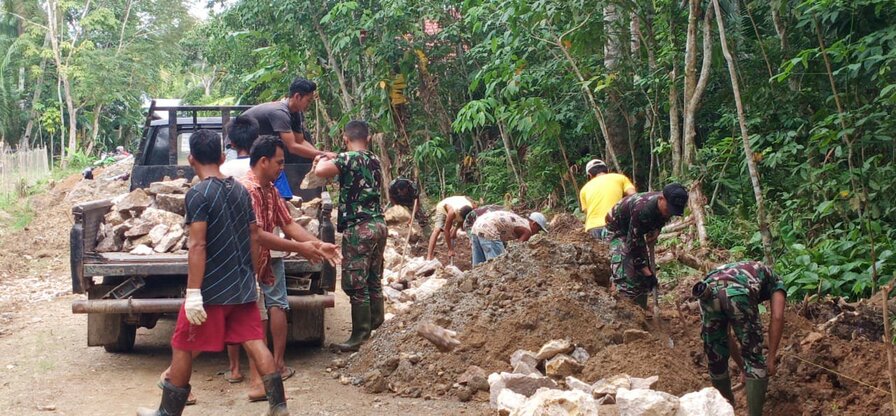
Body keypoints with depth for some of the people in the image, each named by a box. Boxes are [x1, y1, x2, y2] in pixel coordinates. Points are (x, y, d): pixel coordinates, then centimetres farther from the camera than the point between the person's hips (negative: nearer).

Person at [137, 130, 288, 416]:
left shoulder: (198, 194, -13)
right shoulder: (240, 190, 7)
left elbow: (198, 245, -19)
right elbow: (254, 237, 12)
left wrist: (193, 292, -20)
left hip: (211, 289, -6)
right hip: (243, 287, 6)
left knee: (182, 348, 7)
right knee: (254, 342, 7)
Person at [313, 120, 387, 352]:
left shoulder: (349, 158, -12)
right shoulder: (375, 160, 12)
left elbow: (320, 171, -28)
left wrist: (323, 160, -3)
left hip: (358, 228, -8)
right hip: (379, 224, 8)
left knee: (356, 284, -4)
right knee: (374, 281, 17)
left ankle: (360, 337, -2)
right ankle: (377, 330, 26)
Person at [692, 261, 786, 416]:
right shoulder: (775, 282, 34)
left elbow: (727, 334, 46)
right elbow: (777, 318, 13)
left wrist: (742, 367, 53)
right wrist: (771, 358, 15)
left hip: (708, 291, 5)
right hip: (738, 293, -5)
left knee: (716, 358, 24)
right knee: (754, 359, 13)